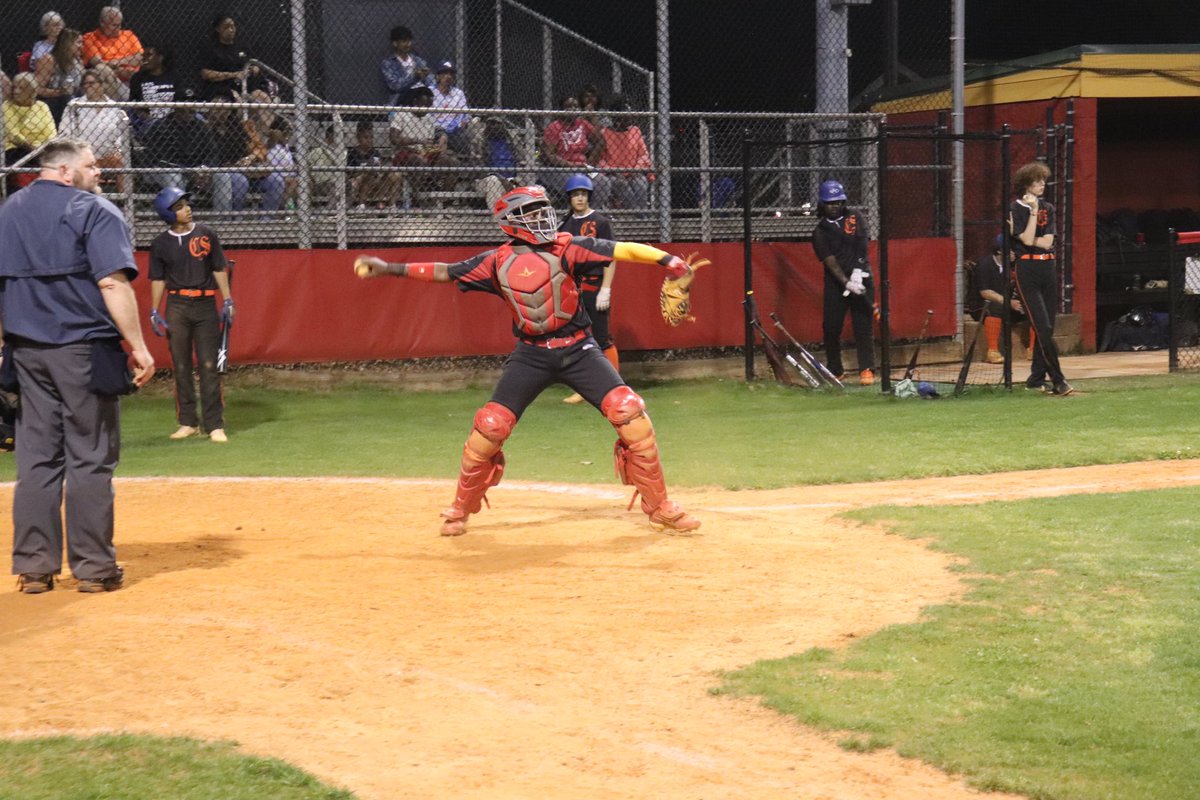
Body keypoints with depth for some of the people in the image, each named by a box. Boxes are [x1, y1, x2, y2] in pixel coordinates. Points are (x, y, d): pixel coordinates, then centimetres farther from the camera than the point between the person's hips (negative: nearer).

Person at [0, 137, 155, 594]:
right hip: (84, 351, -6)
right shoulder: (95, 212, -8)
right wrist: (138, 346, -16)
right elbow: (112, 283, -17)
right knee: (90, 458, 1)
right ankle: (93, 567, 4)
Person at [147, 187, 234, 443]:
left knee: (209, 366, -5)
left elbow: (219, 270, 7)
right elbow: (158, 279, 7)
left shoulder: (207, 235, 3)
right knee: (181, 367, 3)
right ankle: (188, 422, 12)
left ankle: (215, 425, -4)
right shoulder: (160, 244, 3)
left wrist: (227, 302, 1)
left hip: (205, 306, -1)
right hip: (176, 307, 1)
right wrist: (154, 313, 2)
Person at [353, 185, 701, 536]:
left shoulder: (566, 248, -6)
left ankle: (659, 508, -1)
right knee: (491, 425, -4)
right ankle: (460, 510, 18)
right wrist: (390, 269, 2)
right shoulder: (498, 261, 0)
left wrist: (665, 259, -32)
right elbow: (446, 272, 7)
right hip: (531, 354, 1)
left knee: (629, 412, -14)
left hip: (577, 349, -1)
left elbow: (621, 251, -15)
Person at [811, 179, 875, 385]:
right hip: (835, 283, 1)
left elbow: (861, 246, -5)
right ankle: (835, 370, 12)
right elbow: (829, 261, -9)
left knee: (863, 325, -6)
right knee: (831, 326, -1)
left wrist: (857, 273, -16)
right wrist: (846, 282, -21)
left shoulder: (854, 218, 5)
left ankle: (867, 369, -6)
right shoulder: (820, 231, 2)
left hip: (860, 278, -1)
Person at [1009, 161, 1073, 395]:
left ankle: (1036, 379, 15)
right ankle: (1058, 380, -12)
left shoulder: (1048, 208, 12)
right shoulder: (1016, 209, -4)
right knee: (1043, 327, -12)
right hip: (1027, 269, -6)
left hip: (1048, 269, 6)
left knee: (1046, 328, 6)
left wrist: (1029, 240, -9)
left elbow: (1047, 242, 2)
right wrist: (1033, 211, -14)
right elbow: (1027, 239, -14)